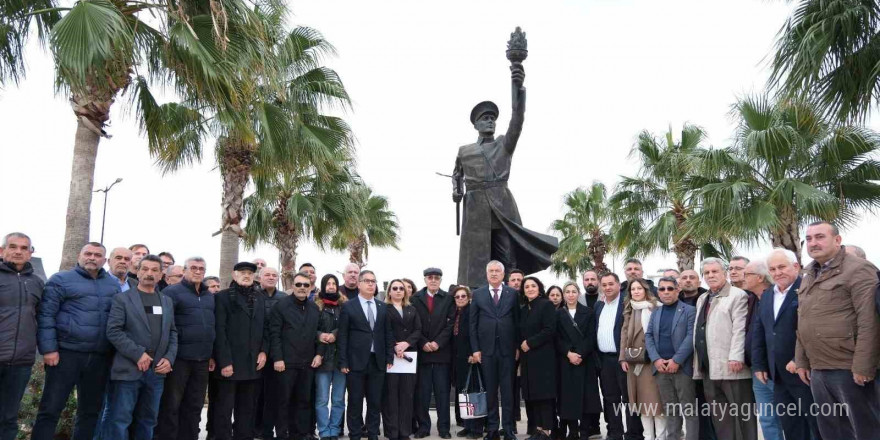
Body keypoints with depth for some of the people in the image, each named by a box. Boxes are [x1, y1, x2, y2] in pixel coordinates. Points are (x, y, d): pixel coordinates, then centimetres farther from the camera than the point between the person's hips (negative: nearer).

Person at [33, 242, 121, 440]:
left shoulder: (113, 285, 11)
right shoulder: (61, 280, 0)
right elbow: (45, 315, -5)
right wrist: (49, 349, -12)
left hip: (100, 357, 4)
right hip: (67, 353, -4)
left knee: (90, 410, 12)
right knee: (50, 409, 0)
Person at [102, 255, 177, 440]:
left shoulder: (167, 302, 14)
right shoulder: (122, 298, 0)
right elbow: (113, 331, -9)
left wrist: (169, 358, -1)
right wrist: (137, 354, -17)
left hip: (157, 371, 5)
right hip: (128, 370, -4)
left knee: (147, 420, 13)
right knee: (119, 421, -3)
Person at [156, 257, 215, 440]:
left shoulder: (209, 296, 14)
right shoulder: (172, 292, -5)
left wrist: (212, 354, 15)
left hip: (202, 359, 6)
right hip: (179, 357, -6)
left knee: (195, 405, 13)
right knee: (171, 404, 3)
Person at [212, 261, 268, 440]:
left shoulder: (260, 298, 14)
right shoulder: (223, 297, -2)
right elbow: (220, 331, -9)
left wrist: (263, 351, 1)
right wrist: (224, 361, -15)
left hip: (253, 362, 5)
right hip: (231, 362, -5)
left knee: (247, 407, 11)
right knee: (225, 407, 2)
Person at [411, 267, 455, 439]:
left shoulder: (448, 299, 6)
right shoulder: (415, 299, 7)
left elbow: (450, 324, -1)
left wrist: (438, 343, -10)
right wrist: (423, 343, -9)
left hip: (441, 351, 0)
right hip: (421, 351, 1)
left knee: (442, 391, 3)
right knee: (422, 391, 3)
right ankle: (423, 426, 12)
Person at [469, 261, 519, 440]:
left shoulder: (512, 294, 5)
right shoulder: (478, 294, 6)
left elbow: (517, 321, 4)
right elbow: (473, 324, 5)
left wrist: (518, 347, 0)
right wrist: (475, 349, -1)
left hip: (507, 349, -1)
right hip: (486, 349, 1)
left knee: (508, 390, 3)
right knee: (490, 390, 7)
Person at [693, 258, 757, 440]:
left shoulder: (737, 295, -4)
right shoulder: (702, 299, 20)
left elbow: (739, 329, -13)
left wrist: (736, 357, -21)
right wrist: (698, 361, 17)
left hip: (731, 366, -7)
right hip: (709, 369, 7)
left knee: (743, 414, 0)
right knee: (719, 417, 11)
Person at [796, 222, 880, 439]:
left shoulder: (858, 270, -9)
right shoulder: (809, 277, 16)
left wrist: (862, 366, -19)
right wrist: (801, 361, 15)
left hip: (849, 370, -7)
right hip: (817, 371, 8)